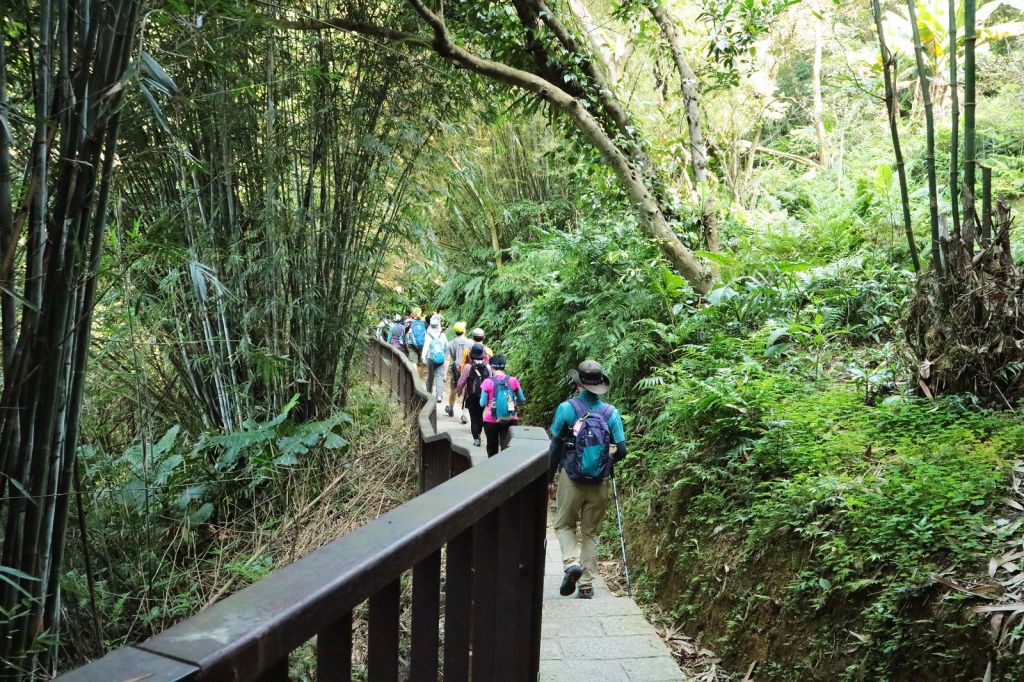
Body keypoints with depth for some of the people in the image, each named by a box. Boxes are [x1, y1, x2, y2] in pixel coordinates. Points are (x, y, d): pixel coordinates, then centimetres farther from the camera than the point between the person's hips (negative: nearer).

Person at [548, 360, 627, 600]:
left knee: (564, 525, 17)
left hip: (571, 480, -2)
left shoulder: (567, 408, -9)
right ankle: (586, 586, 13)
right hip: (600, 483, 2)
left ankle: (572, 562, -7)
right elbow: (620, 450, -3)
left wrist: (549, 478, 4)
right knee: (591, 532, 13)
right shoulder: (611, 413, -4)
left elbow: (555, 447, -6)